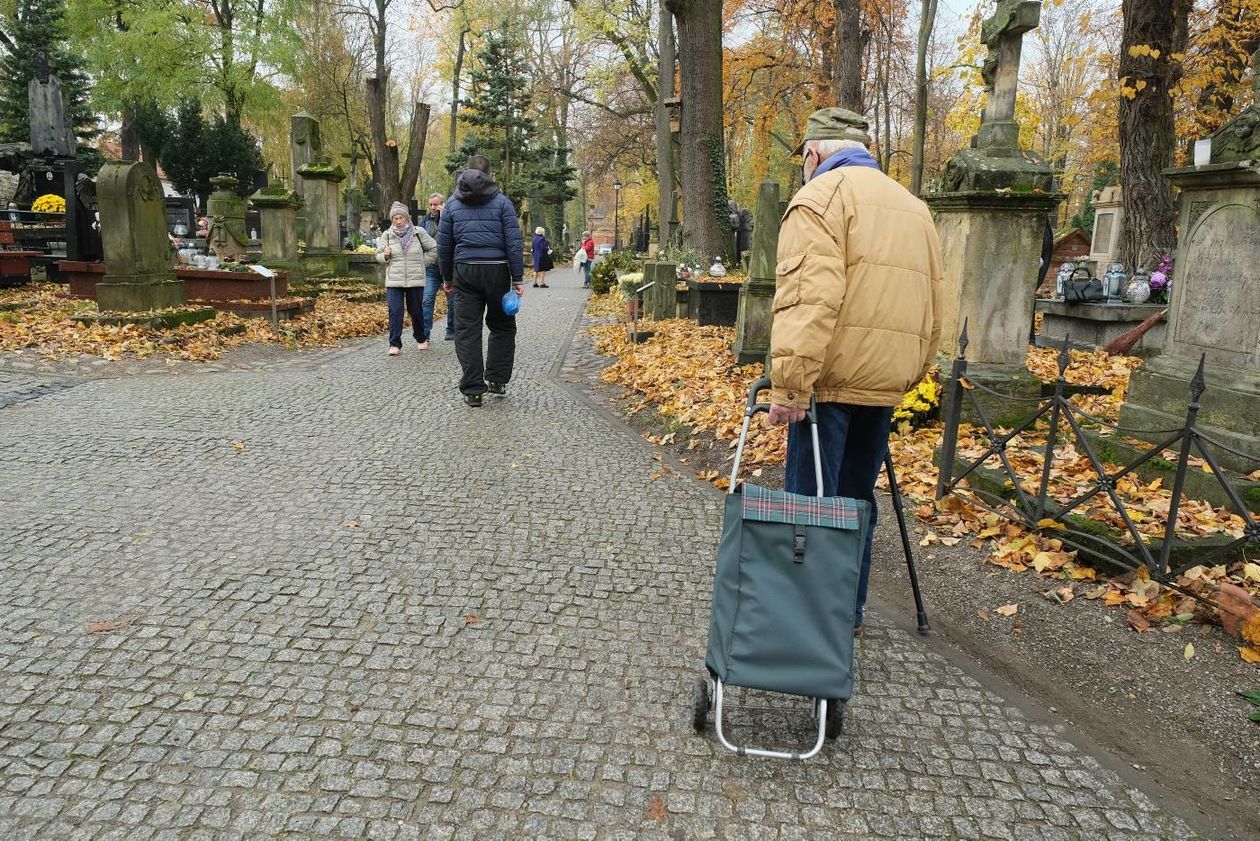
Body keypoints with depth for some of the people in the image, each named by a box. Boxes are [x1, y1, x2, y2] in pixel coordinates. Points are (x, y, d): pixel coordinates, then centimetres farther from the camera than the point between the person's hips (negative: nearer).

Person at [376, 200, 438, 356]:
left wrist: (422, 264, 5)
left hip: (415, 279, 0)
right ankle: (395, 344, -3)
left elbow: (433, 249, 10)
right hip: (394, 280, 1)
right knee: (395, 311, -8)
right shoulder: (387, 235, 5)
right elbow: (378, 256, 13)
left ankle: (421, 339, 31)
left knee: (416, 311, 9)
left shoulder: (418, 232, 1)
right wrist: (385, 256, -10)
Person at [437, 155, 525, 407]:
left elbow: (443, 244, 11)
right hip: (496, 271, -2)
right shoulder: (501, 202, 1)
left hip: (464, 272, 2)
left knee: (467, 330, 3)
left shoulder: (452, 203, 9)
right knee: (502, 327, 14)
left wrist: (447, 277, 20)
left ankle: (472, 389, 2)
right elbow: (514, 242, -5)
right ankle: (497, 379, 13)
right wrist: (518, 278, -2)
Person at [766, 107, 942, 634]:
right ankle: (850, 611, 27)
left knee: (810, 502, -1)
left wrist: (789, 384, -20)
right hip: (885, 383, 8)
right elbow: (931, 303, 19)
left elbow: (810, 298, -18)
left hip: (831, 379, -8)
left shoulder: (821, 196, -4)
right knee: (856, 500, 16)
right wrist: (911, 373, 22)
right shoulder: (913, 206, 21)